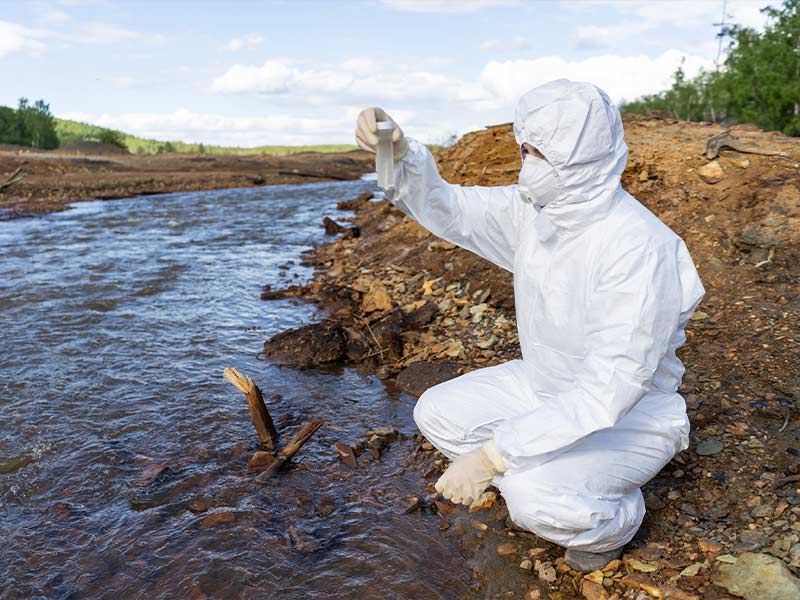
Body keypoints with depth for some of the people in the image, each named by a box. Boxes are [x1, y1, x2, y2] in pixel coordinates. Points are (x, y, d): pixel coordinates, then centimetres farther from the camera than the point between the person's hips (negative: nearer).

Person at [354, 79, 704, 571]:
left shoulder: (636, 246, -33)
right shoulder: (533, 209, -9)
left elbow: (608, 390, -36)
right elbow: (445, 208, -1)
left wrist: (491, 455, -37)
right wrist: (399, 152, -22)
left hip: (631, 416, -7)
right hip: (547, 388, 7)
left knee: (532, 498, -30)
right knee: (437, 413, -3)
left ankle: (615, 518, 5)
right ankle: (546, 482, 13)